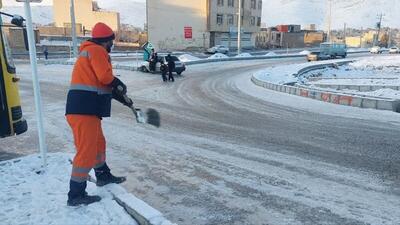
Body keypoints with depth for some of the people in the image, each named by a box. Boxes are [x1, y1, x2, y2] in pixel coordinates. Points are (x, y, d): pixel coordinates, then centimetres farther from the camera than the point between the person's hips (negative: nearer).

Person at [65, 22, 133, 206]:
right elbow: (105, 77, -20)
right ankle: (76, 195, 2)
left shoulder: (91, 52, 25)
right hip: (84, 109, -11)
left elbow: (103, 85, 26)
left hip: (86, 108, 11)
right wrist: (119, 84, 1)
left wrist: (123, 98, 26)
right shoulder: (96, 50, -7)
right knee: (86, 151, -6)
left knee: (98, 143, 24)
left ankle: (103, 176, 41)